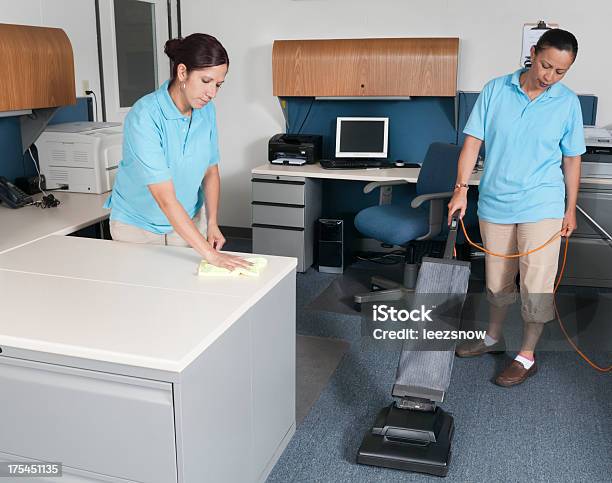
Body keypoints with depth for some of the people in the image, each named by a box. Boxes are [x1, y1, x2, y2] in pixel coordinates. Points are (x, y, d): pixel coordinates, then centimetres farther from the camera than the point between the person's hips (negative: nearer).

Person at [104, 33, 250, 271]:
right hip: (138, 225, -4)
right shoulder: (144, 117, -29)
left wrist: (212, 223, -9)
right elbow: (166, 199, -34)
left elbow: (211, 170, 3)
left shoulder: (206, 110, -9)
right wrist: (210, 254, -38)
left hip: (188, 220, 4)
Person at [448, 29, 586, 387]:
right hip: (494, 203, 2)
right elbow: (473, 142, -4)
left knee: (537, 285, 0)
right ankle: (494, 338, 35)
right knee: (497, 279, 16)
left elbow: (572, 159, 3)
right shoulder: (495, 90, -4)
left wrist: (571, 209, 3)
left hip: (541, 208, -1)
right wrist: (462, 189, -11)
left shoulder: (568, 103, -3)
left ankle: (527, 356, 16)